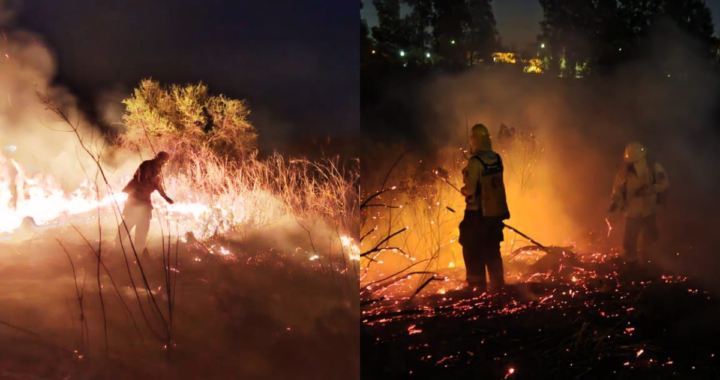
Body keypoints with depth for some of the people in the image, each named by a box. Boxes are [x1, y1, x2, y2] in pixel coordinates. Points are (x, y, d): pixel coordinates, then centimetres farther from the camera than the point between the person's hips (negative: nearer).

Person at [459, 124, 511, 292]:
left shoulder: (475, 162, -18)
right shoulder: (497, 159, 1)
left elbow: (470, 189, -21)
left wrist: (463, 190, 1)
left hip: (478, 214, -7)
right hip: (496, 211, 7)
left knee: (473, 252, 4)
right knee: (493, 251, 18)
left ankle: (478, 286, 4)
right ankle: (498, 285, 21)